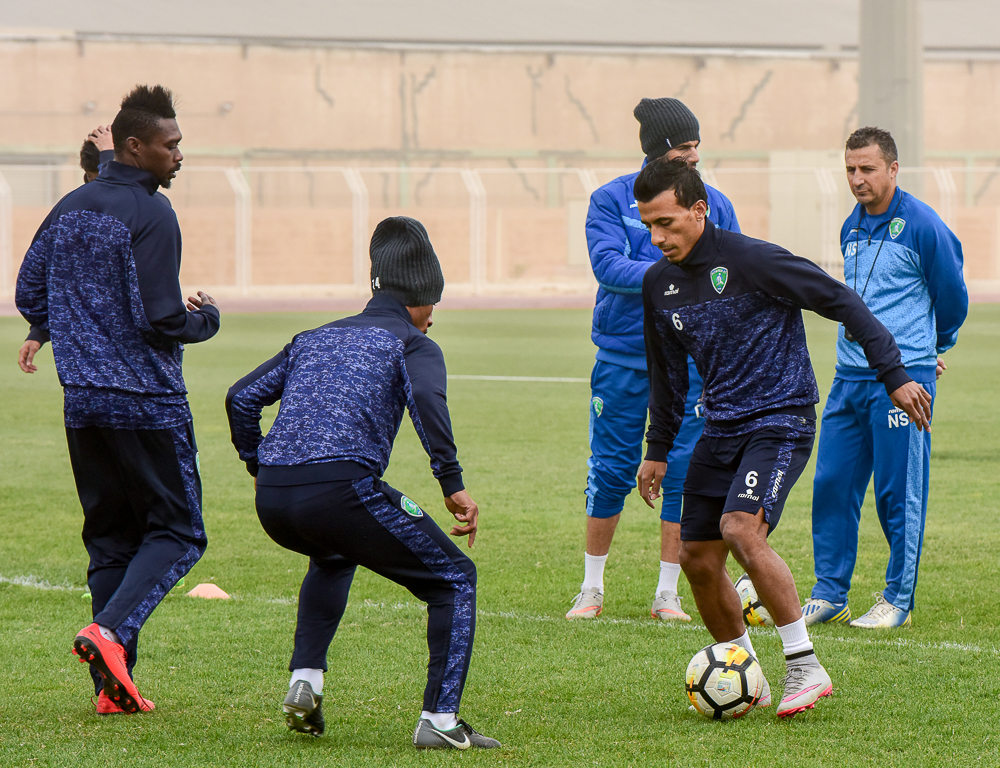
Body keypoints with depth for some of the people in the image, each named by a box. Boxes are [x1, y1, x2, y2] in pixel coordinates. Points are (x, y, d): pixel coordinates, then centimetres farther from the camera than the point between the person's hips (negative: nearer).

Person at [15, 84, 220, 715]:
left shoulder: (70, 209, 11)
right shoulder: (150, 215, -13)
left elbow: (29, 296, 15)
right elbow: (161, 319, -18)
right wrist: (207, 318, 2)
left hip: (82, 403, 7)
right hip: (149, 403, -7)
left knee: (109, 539, 12)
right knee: (177, 531, 2)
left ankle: (114, 686, 6)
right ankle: (112, 632, -20)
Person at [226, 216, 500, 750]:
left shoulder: (314, 338, 29)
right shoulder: (413, 344, 11)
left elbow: (242, 397, 24)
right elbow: (426, 400, -11)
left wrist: (258, 467, 34)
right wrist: (452, 485, -12)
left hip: (272, 503, 7)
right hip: (341, 488, -7)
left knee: (333, 557, 40)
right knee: (454, 580, 8)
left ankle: (304, 684, 25)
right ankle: (439, 720, -5)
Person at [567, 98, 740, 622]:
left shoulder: (714, 205, 5)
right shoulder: (611, 200, -1)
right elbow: (607, 265, -15)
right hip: (622, 358, -2)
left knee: (683, 472, 0)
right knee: (611, 471, 3)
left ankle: (667, 594, 11)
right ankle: (592, 589, 18)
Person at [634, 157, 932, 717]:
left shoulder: (752, 261, -15)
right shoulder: (659, 284, 6)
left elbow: (842, 302, -11)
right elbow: (668, 372, 21)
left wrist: (894, 375, -13)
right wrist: (659, 450, 24)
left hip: (781, 422, -7)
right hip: (721, 429, 7)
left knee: (741, 529, -27)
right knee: (697, 556, 3)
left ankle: (807, 667, -18)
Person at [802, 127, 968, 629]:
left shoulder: (922, 226, -9)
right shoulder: (852, 229, 12)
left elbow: (952, 299, 2)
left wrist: (932, 349, 16)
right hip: (849, 376, 6)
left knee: (898, 493, -2)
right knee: (831, 485, 4)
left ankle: (898, 601, 7)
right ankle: (829, 595, 12)